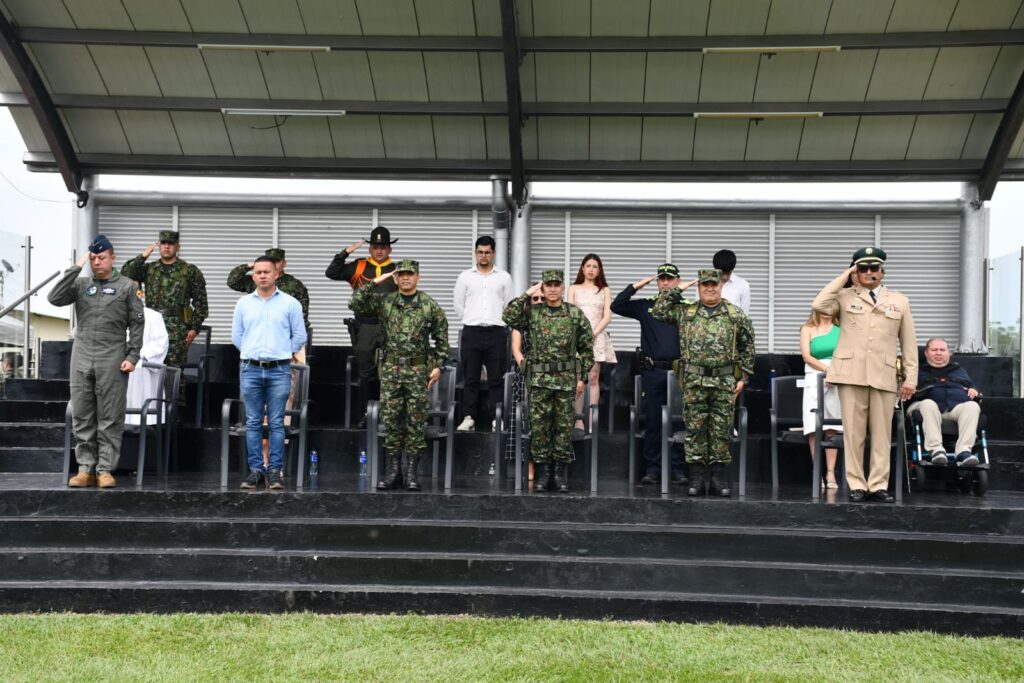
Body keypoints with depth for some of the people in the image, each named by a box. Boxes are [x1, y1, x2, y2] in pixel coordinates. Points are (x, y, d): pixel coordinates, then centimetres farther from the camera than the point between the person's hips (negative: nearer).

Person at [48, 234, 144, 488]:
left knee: (110, 419, -1)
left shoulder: (126, 286, 4)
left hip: (112, 362, -3)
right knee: (82, 418, 5)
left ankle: (105, 469, 4)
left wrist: (132, 356, -6)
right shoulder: (80, 284, 11)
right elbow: (54, 298, -5)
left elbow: (137, 324, 2)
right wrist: (75, 268, -6)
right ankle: (85, 469, 11)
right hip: (81, 360, 3)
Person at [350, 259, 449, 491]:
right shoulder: (384, 302, 6)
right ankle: (393, 471, 11)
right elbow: (355, 304, -3)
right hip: (390, 370, 1)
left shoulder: (430, 306, 4)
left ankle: (412, 472, 7)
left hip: (418, 371, -1)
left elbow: (441, 339, 6)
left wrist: (438, 366, -1)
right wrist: (374, 283, -5)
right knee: (391, 420, 3)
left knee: (416, 422, 0)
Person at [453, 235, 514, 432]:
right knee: (471, 378, 2)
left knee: (496, 378, 0)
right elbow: (459, 305, 11)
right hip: (472, 332, 0)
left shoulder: (504, 277, 8)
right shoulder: (465, 277, 8)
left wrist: (496, 323, 6)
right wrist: (471, 321, 8)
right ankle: (469, 417, 7)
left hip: (496, 332, 0)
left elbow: (509, 306, 10)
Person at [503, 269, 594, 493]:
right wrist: (527, 294, -11)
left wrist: (581, 376, 2)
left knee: (564, 426, 4)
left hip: (566, 379, 0)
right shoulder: (532, 312, 3)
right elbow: (508, 316, -15)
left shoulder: (575, 314, 4)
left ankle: (561, 473, 12)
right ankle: (543, 471, 11)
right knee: (539, 426, 2)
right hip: (539, 379, 0)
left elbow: (587, 348, 7)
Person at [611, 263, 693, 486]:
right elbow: (616, 306, 3)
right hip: (652, 373, 1)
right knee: (653, 422, 5)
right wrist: (636, 286, -2)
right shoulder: (646, 307, 10)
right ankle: (652, 468, 12)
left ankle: (678, 469, 7)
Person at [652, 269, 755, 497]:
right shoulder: (684, 312, 9)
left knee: (721, 429, 3)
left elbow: (747, 347, 9)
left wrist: (744, 377, 3)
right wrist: (676, 290, 3)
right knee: (695, 428, 1)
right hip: (694, 381, 0)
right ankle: (697, 476, 7)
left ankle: (718, 475, 10)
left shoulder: (736, 314, 7)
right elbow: (657, 312, 3)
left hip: (725, 382, 0)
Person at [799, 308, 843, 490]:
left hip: (837, 379, 0)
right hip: (814, 379, 0)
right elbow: (807, 356, 1)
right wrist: (827, 369, -12)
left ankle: (830, 473, -1)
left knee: (832, 429, -2)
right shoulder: (807, 329, 11)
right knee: (814, 429, -6)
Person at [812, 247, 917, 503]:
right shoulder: (845, 297, 10)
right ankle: (856, 484, 6)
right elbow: (819, 305, -10)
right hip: (851, 374, -1)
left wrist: (911, 378, 6)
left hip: (884, 375, 1)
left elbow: (909, 343, 13)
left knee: (882, 433, 1)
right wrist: (843, 278, -1)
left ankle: (878, 485, 7)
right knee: (853, 432, 0)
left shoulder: (900, 301, 15)